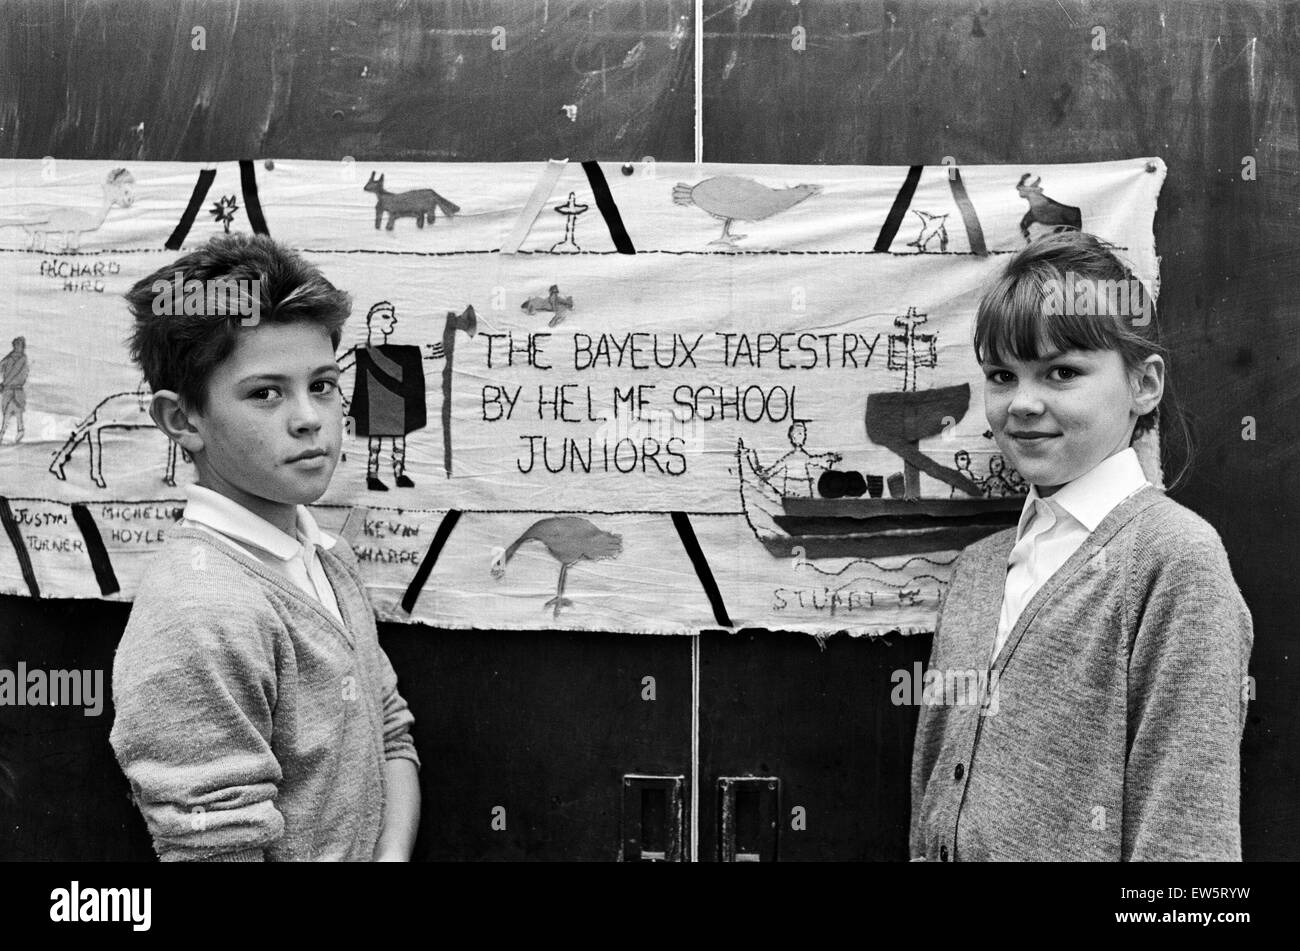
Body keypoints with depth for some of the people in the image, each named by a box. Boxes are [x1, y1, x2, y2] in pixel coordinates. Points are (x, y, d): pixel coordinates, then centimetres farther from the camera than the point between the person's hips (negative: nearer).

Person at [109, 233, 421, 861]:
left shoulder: (330, 555, -1)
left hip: (375, 855, 7)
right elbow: (216, 851, -28)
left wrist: (393, 853, -12)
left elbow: (392, 736, 3)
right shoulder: (201, 622, -27)